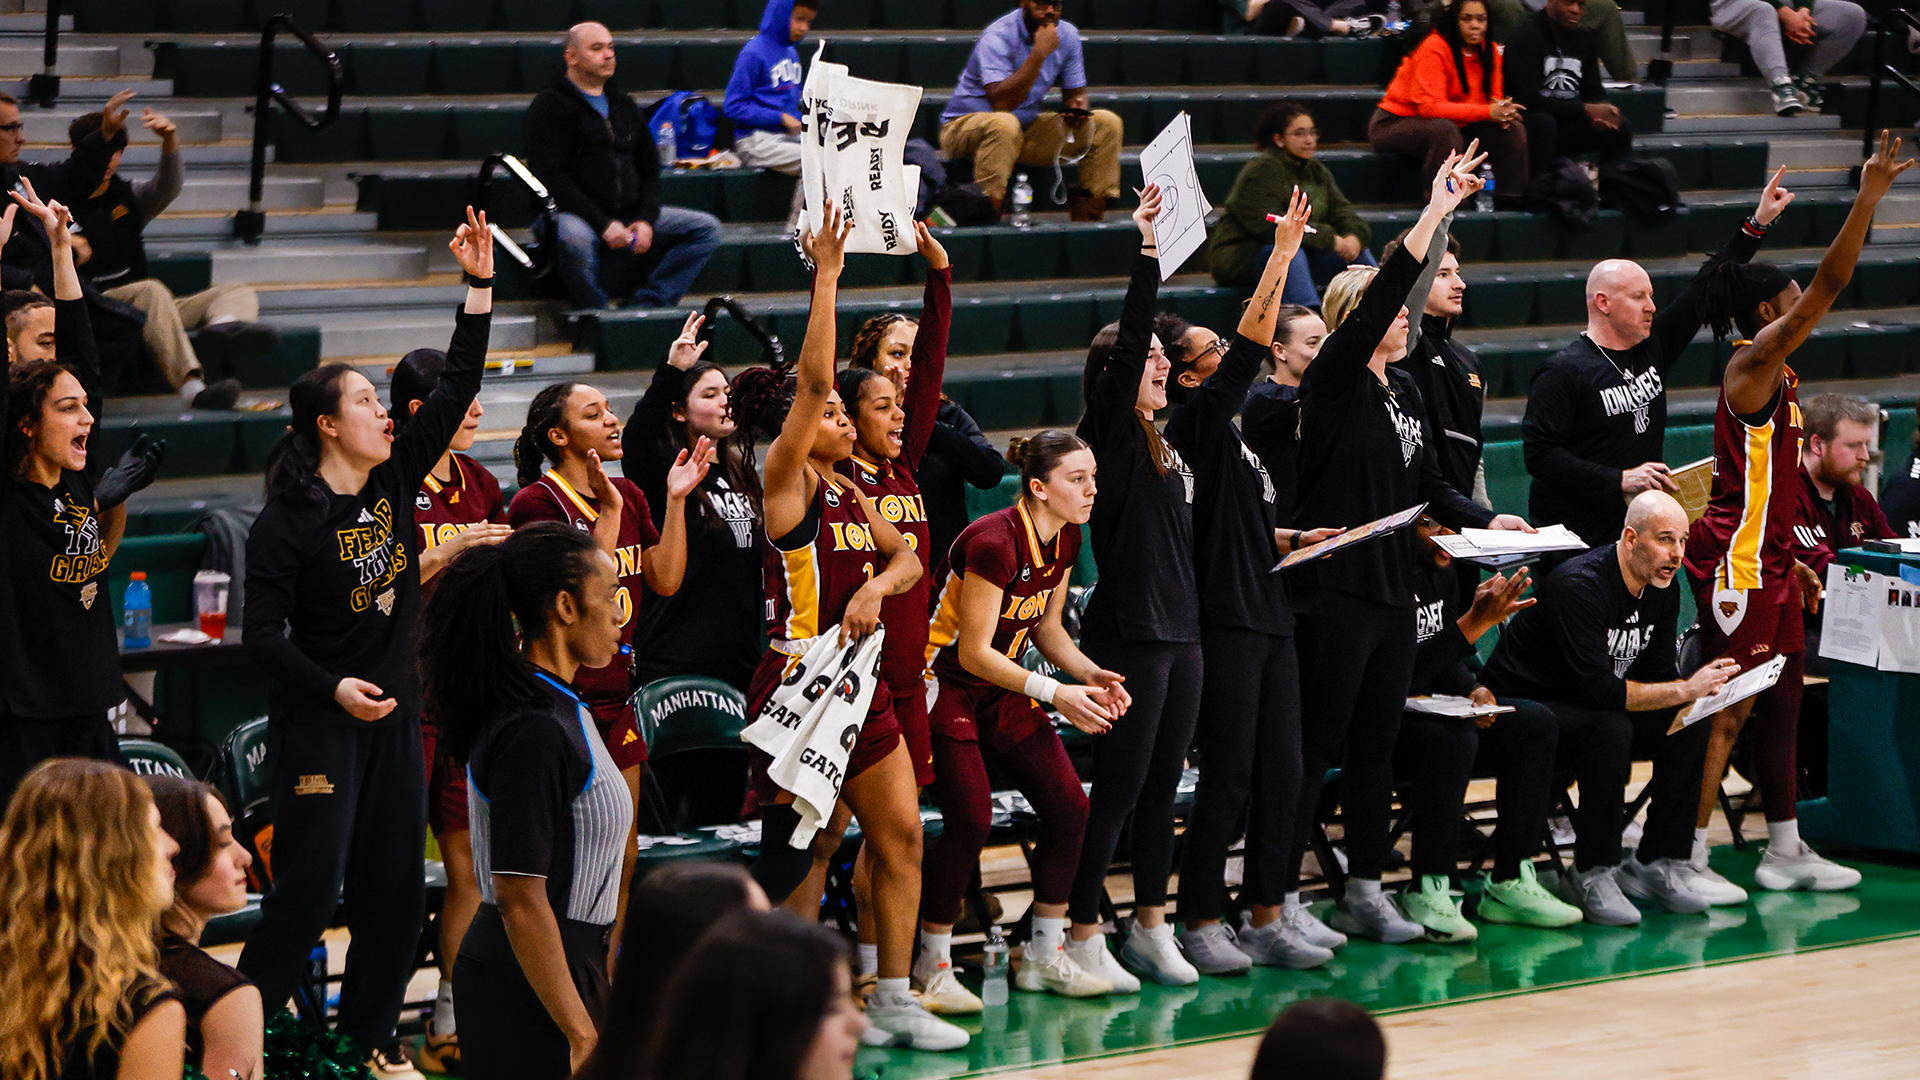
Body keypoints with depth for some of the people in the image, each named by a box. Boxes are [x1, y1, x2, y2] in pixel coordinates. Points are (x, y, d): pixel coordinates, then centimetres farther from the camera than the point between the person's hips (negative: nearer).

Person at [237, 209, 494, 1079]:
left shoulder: (396, 482, 5)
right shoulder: (287, 520, -12)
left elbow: (456, 388, 3)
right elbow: (263, 636, -13)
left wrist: (479, 285, -2)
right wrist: (334, 688, -25)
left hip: (395, 714, 7)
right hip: (317, 724, -7)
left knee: (396, 890, 9)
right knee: (309, 891, -9)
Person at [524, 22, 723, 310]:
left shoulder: (623, 105, 21)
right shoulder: (551, 106, -2)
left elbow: (649, 169, 20)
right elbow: (552, 178, -12)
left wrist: (646, 220, -1)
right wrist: (603, 224, -21)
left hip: (628, 216, 7)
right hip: (572, 213, -7)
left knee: (708, 228, -6)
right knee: (575, 238, -43)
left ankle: (647, 302, -14)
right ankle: (596, 309, -17)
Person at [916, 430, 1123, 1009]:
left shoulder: (1065, 539, 0)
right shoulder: (995, 541, -26)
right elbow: (973, 652, -23)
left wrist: (1091, 675, -6)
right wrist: (1056, 692, -27)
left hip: (1003, 690, 8)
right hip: (946, 685, -8)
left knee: (1068, 806, -2)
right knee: (970, 819, -18)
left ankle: (1045, 955, 10)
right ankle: (932, 966, -4)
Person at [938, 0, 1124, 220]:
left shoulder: (1067, 35, 0)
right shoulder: (997, 38, -21)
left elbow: (1075, 93, 9)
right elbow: (1001, 103, -33)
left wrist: (1077, 106, -17)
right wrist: (1040, 52, -33)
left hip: (1026, 130, 7)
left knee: (1107, 123, -5)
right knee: (1004, 124, -41)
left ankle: (1085, 219, -7)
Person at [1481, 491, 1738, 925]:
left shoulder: (1662, 589, 1)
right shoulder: (1580, 585, -27)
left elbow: (1658, 677, 3)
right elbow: (1599, 689, -33)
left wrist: (1704, 687, -18)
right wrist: (1685, 690, -33)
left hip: (1588, 709, 8)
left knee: (1689, 727, -13)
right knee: (1611, 728, -36)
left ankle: (1659, 864, -7)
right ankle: (1591, 875, -25)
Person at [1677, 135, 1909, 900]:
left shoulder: (1773, 375, 15)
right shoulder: (1752, 365, -13)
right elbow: (1826, 289, -24)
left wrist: (1790, 563, 22)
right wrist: (1868, 199, -26)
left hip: (1765, 560, 10)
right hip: (1735, 561, -10)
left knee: (1782, 701, 14)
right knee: (1730, 707, -9)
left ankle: (1785, 851, 21)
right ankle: (1678, 857, -7)